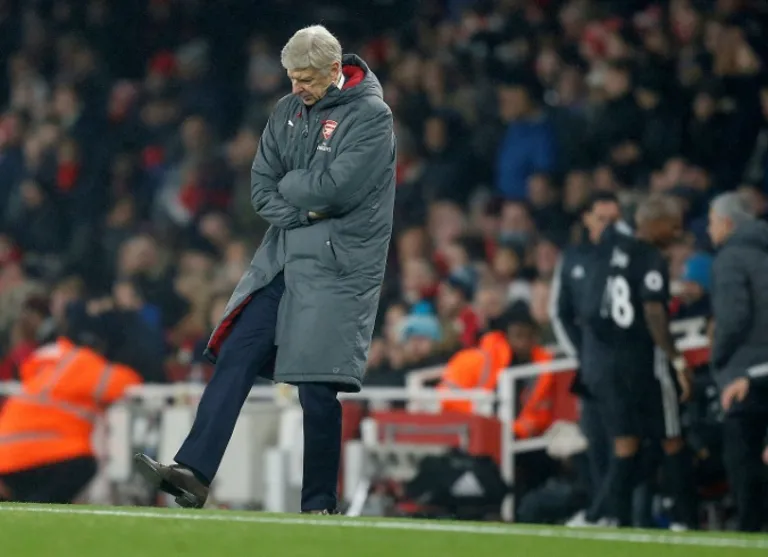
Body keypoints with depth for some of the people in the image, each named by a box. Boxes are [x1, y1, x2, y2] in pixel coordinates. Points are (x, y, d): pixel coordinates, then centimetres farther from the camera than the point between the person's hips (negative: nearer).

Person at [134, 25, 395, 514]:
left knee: (317, 388, -6)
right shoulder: (289, 111, 11)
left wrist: (288, 187, -3)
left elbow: (334, 188, -19)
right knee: (235, 358, -3)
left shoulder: (371, 115, -9)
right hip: (281, 261, 7)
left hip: (334, 270, -7)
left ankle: (320, 504, 4)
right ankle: (194, 474, -6)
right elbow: (262, 187, 8)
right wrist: (302, 211, -8)